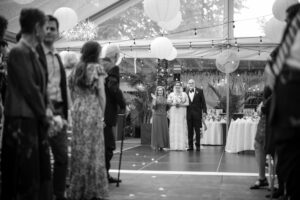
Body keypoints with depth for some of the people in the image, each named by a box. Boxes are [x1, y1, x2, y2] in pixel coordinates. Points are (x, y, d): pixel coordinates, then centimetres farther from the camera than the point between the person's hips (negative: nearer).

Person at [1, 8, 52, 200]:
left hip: (36, 122, 9)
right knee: (25, 177, -3)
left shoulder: (32, 53, 14)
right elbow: (29, 88, -16)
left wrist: (45, 111, 2)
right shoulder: (19, 52, -12)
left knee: (41, 175, 12)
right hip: (21, 122, -9)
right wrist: (44, 114, -5)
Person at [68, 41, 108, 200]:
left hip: (77, 111, 5)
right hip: (93, 110, -5)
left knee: (79, 149, 8)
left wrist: (77, 107, 15)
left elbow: (72, 93, 11)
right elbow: (101, 94, -6)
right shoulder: (97, 68, -3)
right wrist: (102, 114, 0)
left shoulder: (76, 69, 12)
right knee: (93, 150, -1)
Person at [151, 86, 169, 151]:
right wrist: (155, 99, -20)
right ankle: (156, 145, 0)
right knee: (157, 130, -4)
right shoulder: (155, 98, 0)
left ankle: (162, 146, 7)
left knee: (164, 130, 2)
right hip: (156, 116, -4)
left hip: (164, 117, 4)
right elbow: (154, 107, -13)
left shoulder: (165, 99, 12)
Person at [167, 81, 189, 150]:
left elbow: (187, 103, 4)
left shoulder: (184, 94, 12)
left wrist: (180, 104, -12)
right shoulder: (171, 94, 14)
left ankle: (182, 146, -6)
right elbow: (168, 102, 3)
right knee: (173, 128, -7)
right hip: (173, 113, 0)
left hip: (182, 113, 0)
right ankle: (173, 145, -7)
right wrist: (174, 104, -14)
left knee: (182, 128, -6)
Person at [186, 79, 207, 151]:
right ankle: (190, 146, 11)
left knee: (197, 130, 2)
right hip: (189, 113, 2)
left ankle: (198, 146, 7)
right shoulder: (186, 92, 7)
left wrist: (204, 111, -5)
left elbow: (203, 102, 2)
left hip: (197, 113, -2)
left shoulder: (199, 91, 3)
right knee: (190, 130, 4)